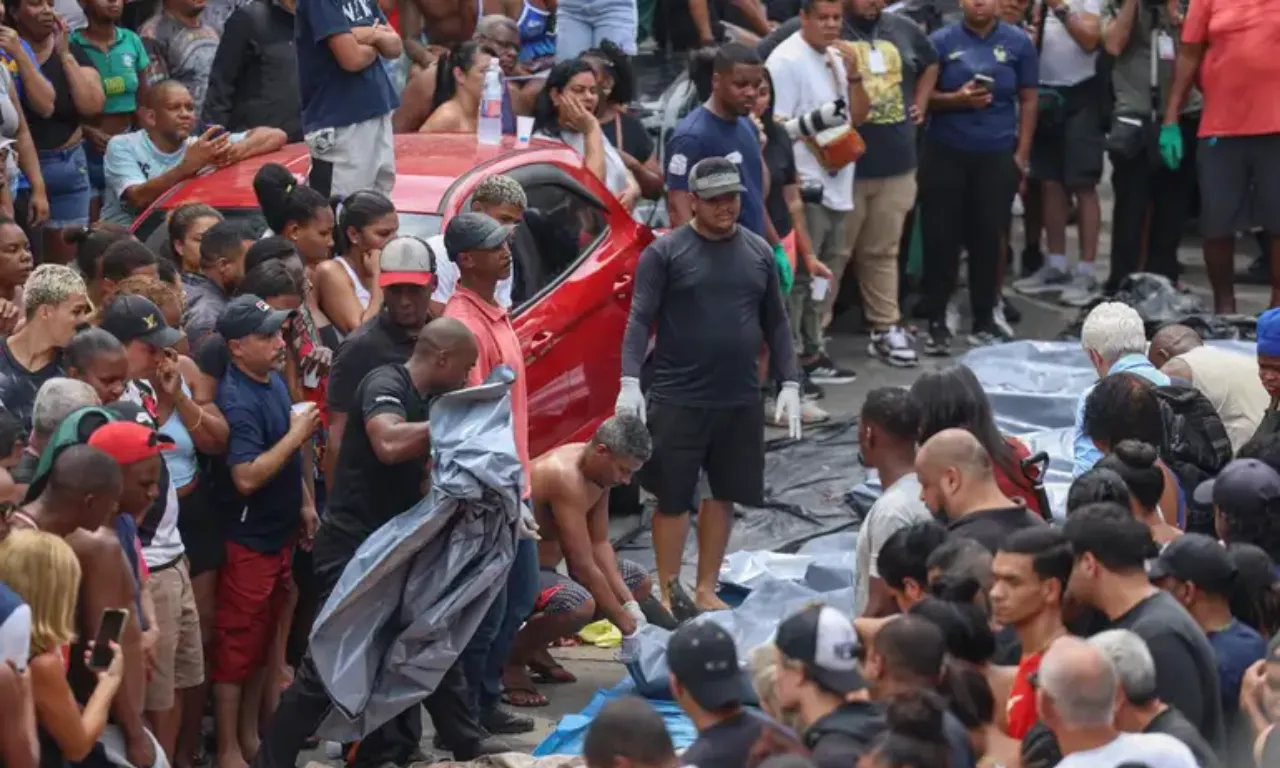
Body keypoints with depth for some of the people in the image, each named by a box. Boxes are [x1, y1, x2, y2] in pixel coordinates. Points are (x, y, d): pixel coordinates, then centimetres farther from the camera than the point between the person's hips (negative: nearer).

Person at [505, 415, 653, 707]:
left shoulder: (598, 470, 0)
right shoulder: (566, 477, -29)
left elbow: (599, 544, 5)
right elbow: (583, 566, -28)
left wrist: (630, 606, -6)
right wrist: (627, 626, -20)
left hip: (546, 564, 10)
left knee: (639, 582, 14)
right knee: (580, 606, -38)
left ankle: (536, 645, 13)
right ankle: (509, 656, -10)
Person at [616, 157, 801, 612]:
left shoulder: (758, 252, 9)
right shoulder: (665, 252, -4)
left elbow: (775, 323, 14)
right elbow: (640, 319, -9)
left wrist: (789, 383, 6)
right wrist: (629, 381, -21)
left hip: (741, 400, 4)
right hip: (678, 399, -4)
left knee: (724, 495, 11)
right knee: (673, 498, 2)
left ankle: (707, 589, 23)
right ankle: (668, 593, 12)